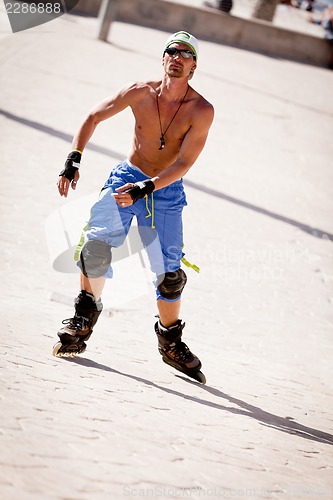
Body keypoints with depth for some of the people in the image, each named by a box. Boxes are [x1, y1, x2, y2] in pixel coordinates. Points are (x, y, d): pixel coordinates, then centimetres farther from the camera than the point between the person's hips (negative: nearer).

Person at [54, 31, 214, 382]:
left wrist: (146, 188, -31)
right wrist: (73, 160, -8)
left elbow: (183, 163, -19)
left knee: (168, 273, -6)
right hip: (126, 179, 1)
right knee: (96, 244, -20)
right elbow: (93, 117, 2)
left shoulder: (202, 111, -13)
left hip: (167, 192, -1)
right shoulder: (141, 93, -7)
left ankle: (171, 342, 17)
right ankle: (83, 320, 0)